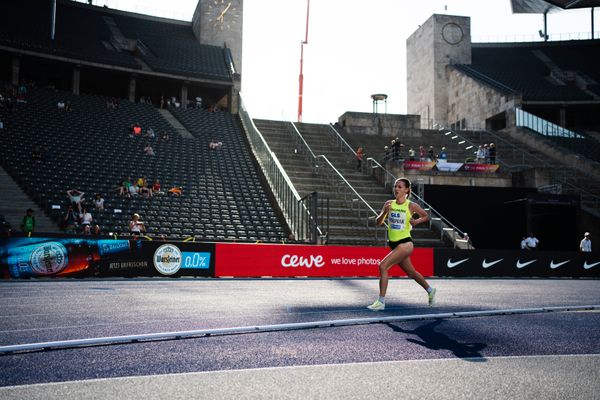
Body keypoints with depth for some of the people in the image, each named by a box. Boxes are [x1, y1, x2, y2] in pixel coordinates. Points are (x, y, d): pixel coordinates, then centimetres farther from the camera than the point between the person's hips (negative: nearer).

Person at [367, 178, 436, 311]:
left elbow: (426, 216, 6)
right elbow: (379, 222, 1)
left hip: (405, 244, -6)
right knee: (411, 273, 21)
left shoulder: (411, 206, -8)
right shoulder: (389, 204, 3)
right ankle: (430, 290, 46)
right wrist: (384, 212, -18)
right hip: (394, 244, 6)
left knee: (383, 266, -19)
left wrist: (416, 221, -13)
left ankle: (381, 302, -12)